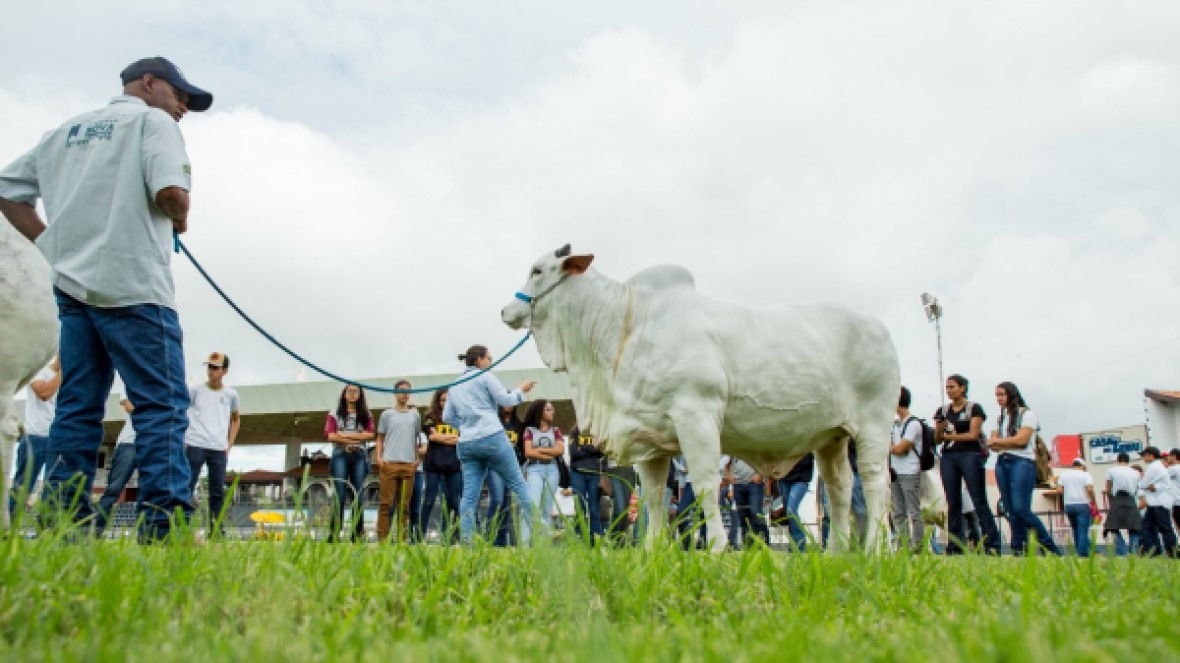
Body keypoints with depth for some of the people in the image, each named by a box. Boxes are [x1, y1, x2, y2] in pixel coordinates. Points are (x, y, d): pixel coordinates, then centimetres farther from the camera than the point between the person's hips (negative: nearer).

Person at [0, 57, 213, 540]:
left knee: (77, 408, 8)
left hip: (72, 285, 7)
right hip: (132, 285, -7)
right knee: (162, 404, -8)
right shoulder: (153, 121, 1)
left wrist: (52, 243, 16)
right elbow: (170, 191, -16)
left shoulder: (65, 131, 23)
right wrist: (180, 219, 4)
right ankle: (165, 526, -15)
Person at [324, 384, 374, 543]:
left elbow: (370, 434, -1)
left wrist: (346, 434, -7)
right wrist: (356, 439, -7)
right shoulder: (335, 413, 11)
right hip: (340, 455, -1)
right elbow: (330, 435, -2)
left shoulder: (366, 415, 14)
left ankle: (357, 536, 4)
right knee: (339, 495, -10)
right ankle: (334, 535, -9)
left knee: (358, 496, 0)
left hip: (360, 457, 2)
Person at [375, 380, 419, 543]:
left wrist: (417, 459, 7)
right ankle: (382, 538, -2)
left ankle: (402, 539, 6)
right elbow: (380, 438, 12)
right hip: (389, 462, -2)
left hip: (409, 464, 2)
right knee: (386, 502, -4)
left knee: (404, 504, 3)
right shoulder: (387, 414, 10)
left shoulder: (415, 415, 16)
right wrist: (379, 457, -2)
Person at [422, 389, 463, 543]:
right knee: (429, 501, -3)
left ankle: (452, 538, 6)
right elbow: (432, 436, -7)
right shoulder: (430, 418, 9)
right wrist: (453, 436, -3)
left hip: (454, 465, 3)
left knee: (454, 502, 2)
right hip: (434, 464, -3)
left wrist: (441, 437, -7)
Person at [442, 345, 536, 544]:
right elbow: (505, 400, -1)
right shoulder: (484, 376, 1)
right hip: (492, 438, -6)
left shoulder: (455, 386, 20)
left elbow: (447, 417, 22)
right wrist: (521, 390, 15)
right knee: (518, 486, 1)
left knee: (470, 494, 1)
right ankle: (527, 536, -1)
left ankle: (466, 542, -7)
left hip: (466, 443, 6)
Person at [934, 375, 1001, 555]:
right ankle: (955, 547, 7)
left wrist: (948, 435, -2)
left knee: (980, 502, -7)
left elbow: (973, 434, -7)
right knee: (953, 504, 4)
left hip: (970, 456, -5)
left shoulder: (974, 408, 3)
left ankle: (993, 546, -6)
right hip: (948, 457, 5)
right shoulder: (942, 411, 15)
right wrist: (939, 430, -9)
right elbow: (937, 440, 12)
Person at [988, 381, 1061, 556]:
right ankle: (1019, 551, 0)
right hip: (1002, 463, 7)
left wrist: (997, 441, 0)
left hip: (1022, 462, -7)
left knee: (1021, 508, -17)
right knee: (1011, 510, 0)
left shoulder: (1027, 414, 2)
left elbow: (1021, 440, -10)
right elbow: (992, 444, 12)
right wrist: (1011, 443, -6)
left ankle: (1052, 548, -5)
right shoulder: (1001, 418, 21)